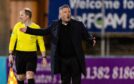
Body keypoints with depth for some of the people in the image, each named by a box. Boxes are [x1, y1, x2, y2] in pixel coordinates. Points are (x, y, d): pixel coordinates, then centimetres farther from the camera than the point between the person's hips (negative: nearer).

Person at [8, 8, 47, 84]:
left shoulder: (36, 27, -4)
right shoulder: (17, 26, 1)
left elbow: (41, 42, 1)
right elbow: (12, 40, 4)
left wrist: (44, 57, -2)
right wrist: (10, 54, -2)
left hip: (32, 55, -2)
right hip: (20, 54, 2)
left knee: (30, 76, -15)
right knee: (20, 77, 8)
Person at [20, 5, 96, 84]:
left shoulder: (78, 25, -2)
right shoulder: (55, 25, 5)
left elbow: (87, 36, -2)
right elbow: (44, 31, 13)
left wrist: (92, 40, -25)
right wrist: (28, 30, 9)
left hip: (75, 59, -2)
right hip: (62, 60, 3)